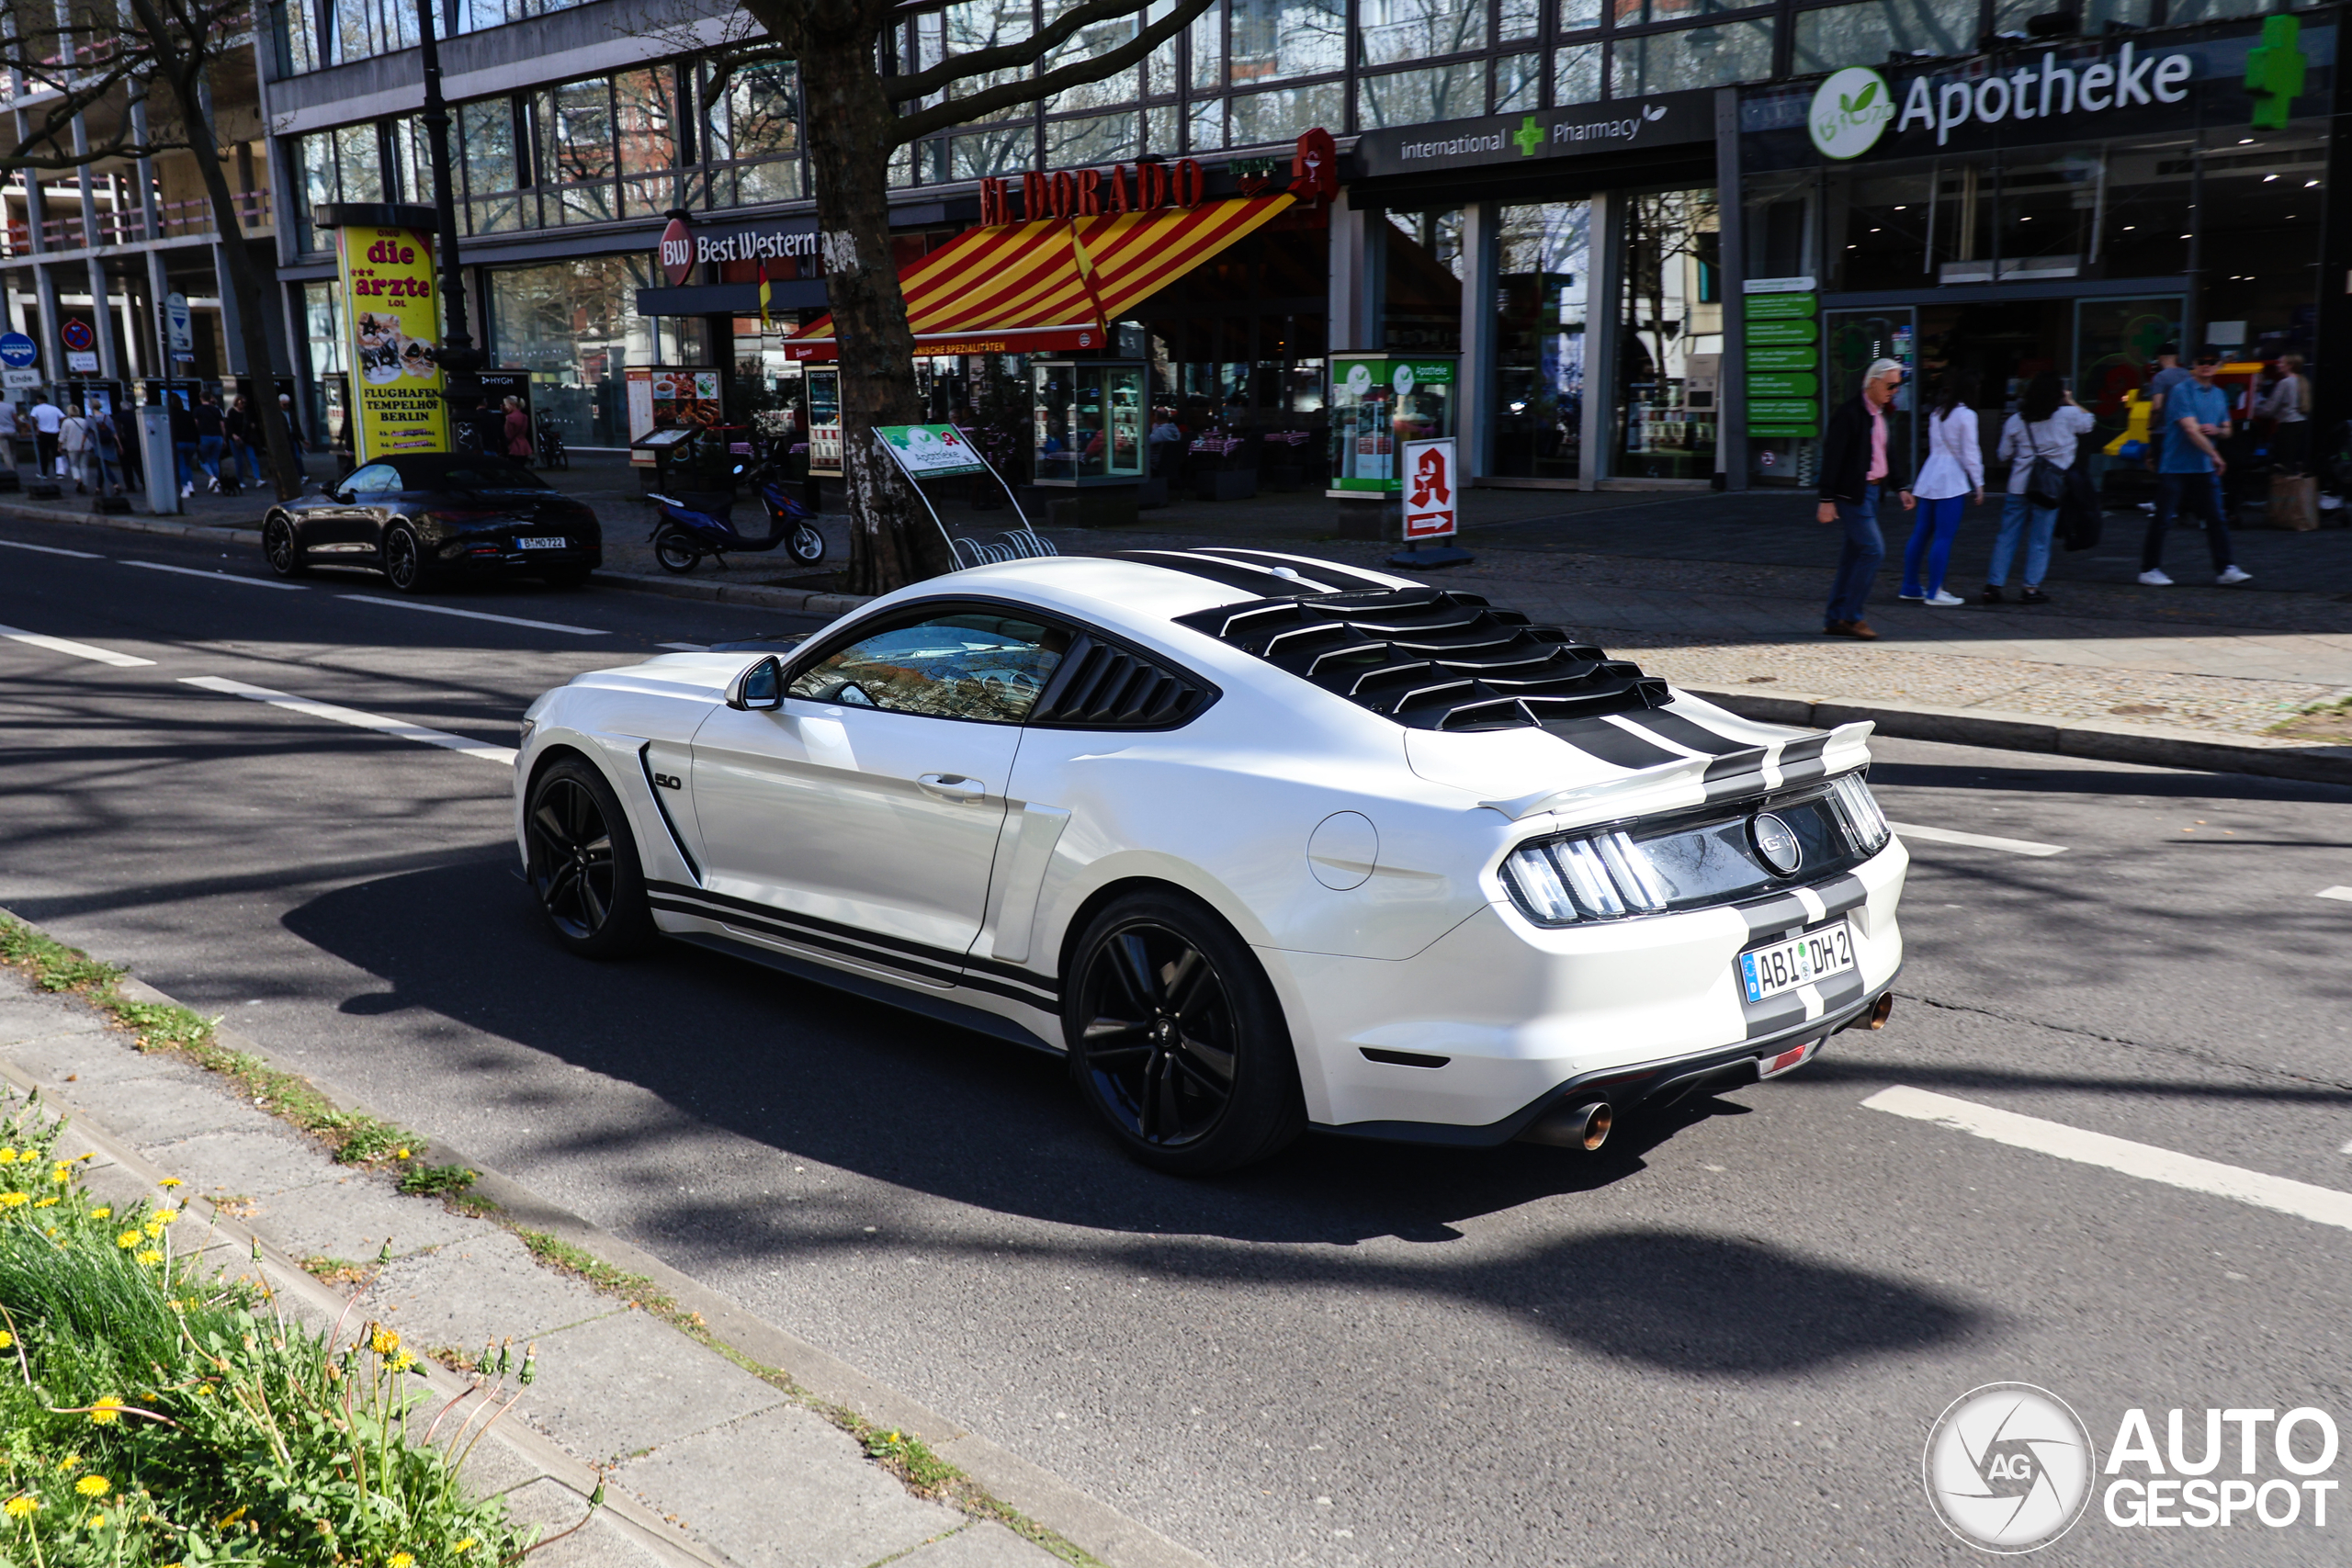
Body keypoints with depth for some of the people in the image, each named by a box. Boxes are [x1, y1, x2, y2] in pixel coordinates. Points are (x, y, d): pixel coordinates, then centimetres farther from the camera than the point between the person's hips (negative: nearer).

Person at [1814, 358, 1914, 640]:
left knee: (1854, 553, 10)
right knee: (1873, 549, -13)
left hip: (1871, 491, 9)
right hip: (1852, 494, -9)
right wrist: (1827, 500, -20)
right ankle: (1851, 616, -5)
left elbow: (1888, 453, 22)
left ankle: (1835, 620, 14)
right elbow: (1832, 457, -17)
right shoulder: (1850, 413, -14)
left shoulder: (1880, 413, 14)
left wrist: (1901, 487, 14)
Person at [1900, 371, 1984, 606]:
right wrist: (1978, 484, -3)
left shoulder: (1936, 413, 12)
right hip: (1952, 481, -8)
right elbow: (1970, 453, -9)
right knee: (1944, 537, -5)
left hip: (1929, 476, 8)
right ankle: (1934, 592, -5)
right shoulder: (1966, 415, -9)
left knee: (1921, 533, 11)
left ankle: (1911, 586, 17)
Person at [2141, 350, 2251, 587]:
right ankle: (2149, 569, 7)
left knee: (2217, 519, 2)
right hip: (2175, 467, -6)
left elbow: (2227, 431, 21)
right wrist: (2215, 455, -19)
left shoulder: (2220, 395, 14)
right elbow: (2191, 429, -17)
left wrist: (2216, 430, -3)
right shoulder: (2181, 392, -9)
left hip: (2205, 468, 6)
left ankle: (2225, 569, 6)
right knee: (2162, 520, -1)